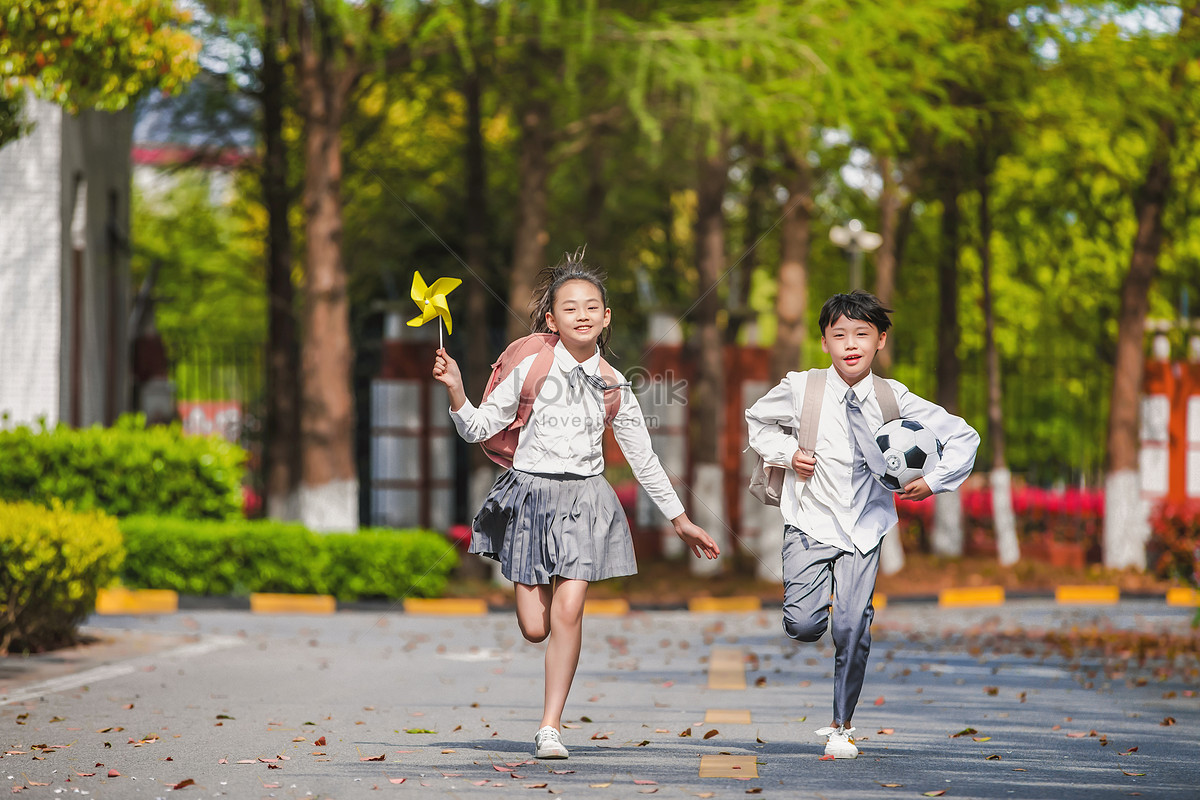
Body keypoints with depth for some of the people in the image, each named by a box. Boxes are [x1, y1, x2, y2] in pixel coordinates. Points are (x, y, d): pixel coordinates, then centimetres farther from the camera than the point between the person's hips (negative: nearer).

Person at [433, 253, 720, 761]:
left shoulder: (613, 386, 4)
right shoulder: (532, 368, -1)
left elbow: (643, 459, 13)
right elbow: (480, 428, 2)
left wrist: (680, 520, 15)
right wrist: (455, 390, -16)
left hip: (585, 499, 1)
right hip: (532, 493, 0)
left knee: (567, 611, -14)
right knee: (534, 627, -2)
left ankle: (551, 726, -5)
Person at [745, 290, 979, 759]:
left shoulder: (894, 399, -3)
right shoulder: (801, 390, -6)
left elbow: (963, 437, 5)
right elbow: (757, 420, 14)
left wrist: (934, 482, -8)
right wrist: (786, 453, -4)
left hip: (864, 527, 1)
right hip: (811, 523, -1)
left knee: (853, 630, -5)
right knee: (803, 625, -16)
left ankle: (841, 727, 12)